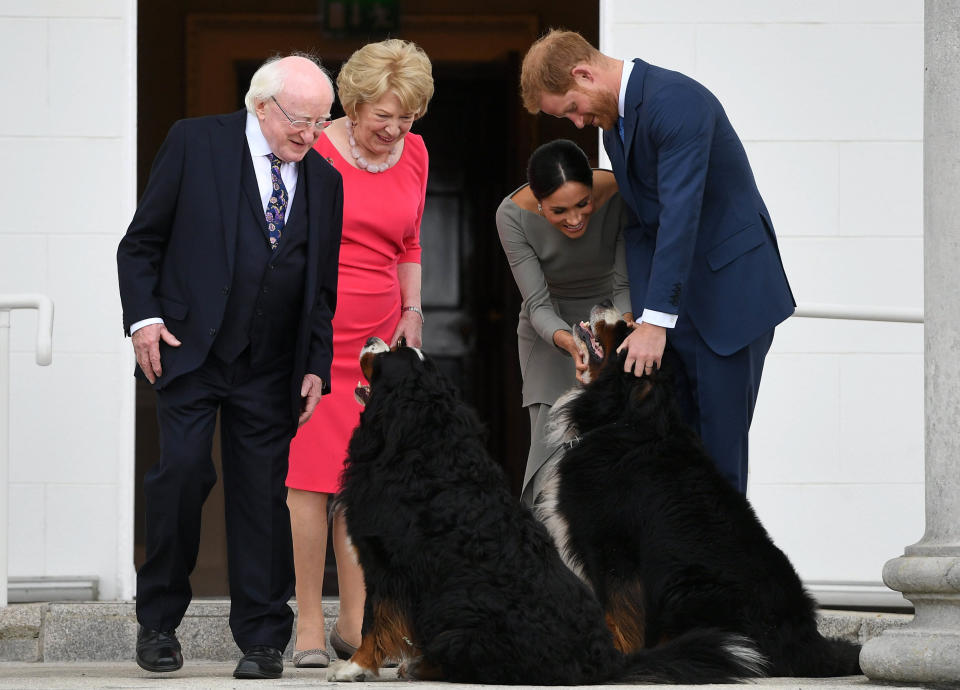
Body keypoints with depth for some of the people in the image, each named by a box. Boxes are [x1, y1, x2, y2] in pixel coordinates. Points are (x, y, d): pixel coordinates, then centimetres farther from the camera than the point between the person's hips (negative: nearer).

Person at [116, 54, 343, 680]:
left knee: (263, 493, 1)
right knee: (183, 468, -15)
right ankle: (159, 620, 1)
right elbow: (141, 242, 3)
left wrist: (316, 366, 6)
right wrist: (143, 317, -8)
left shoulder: (325, 181, 10)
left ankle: (263, 639, 10)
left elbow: (324, 286, 15)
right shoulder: (197, 143, 0)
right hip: (190, 351, -3)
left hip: (270, 370, 3)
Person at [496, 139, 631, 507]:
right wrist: (569, 342, -43)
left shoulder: (619, 197, -27)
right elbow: (537, 304, -23)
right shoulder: (514, 215, -26)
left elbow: (626, 285, -20)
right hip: (551, 325, 0)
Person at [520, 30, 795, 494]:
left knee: (719, 437, -7)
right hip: (675, 298, 8)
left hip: (730, 291, -8)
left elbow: (680, 214, -27)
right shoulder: (612, 118, 9)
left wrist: (655, 320, -29)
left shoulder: (676, 101, -21)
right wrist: (638, 311, 2)